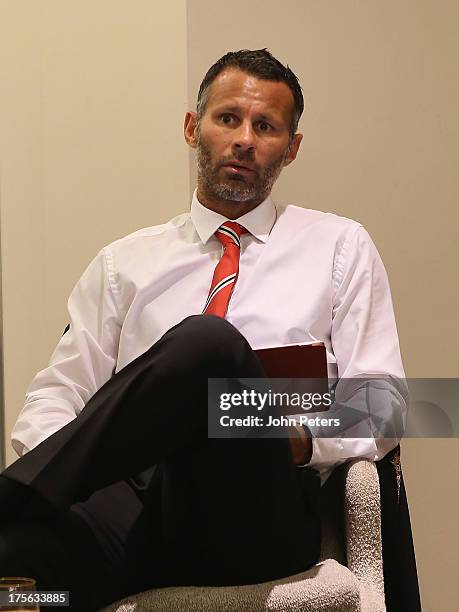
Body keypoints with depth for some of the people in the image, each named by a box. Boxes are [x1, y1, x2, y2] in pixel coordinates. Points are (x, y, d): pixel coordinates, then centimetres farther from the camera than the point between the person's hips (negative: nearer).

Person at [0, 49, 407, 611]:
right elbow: (56, 393, 16)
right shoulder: (124, 262, 23)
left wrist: (303, 439, -9)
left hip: (258, 508, 2)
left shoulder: (341, 247, 19)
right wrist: (53, 458, -8)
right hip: (128, 498, -1)